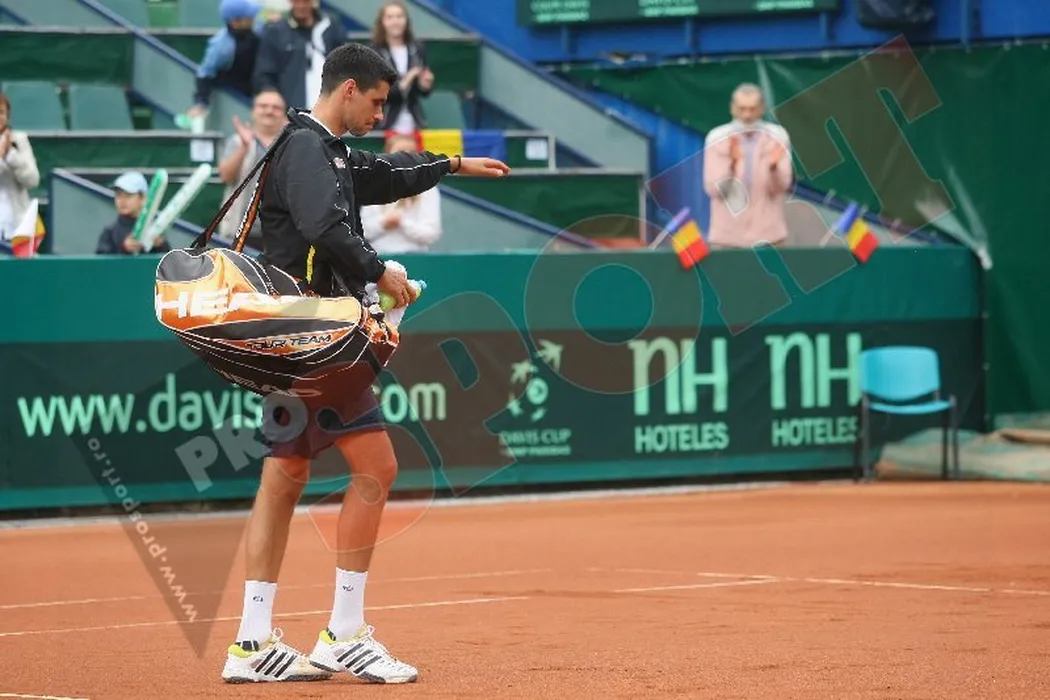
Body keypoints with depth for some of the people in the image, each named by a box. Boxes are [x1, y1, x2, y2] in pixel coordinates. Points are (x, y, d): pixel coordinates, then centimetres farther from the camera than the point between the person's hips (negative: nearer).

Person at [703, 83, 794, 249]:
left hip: (767, 236, 0)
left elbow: (781, 186, -8)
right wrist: (731, 164, -26)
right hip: (726, 237, 0)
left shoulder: (777, 137, -1)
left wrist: (773, 166, -30)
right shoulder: (717, 138, -3)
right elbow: (713, 189, -9)